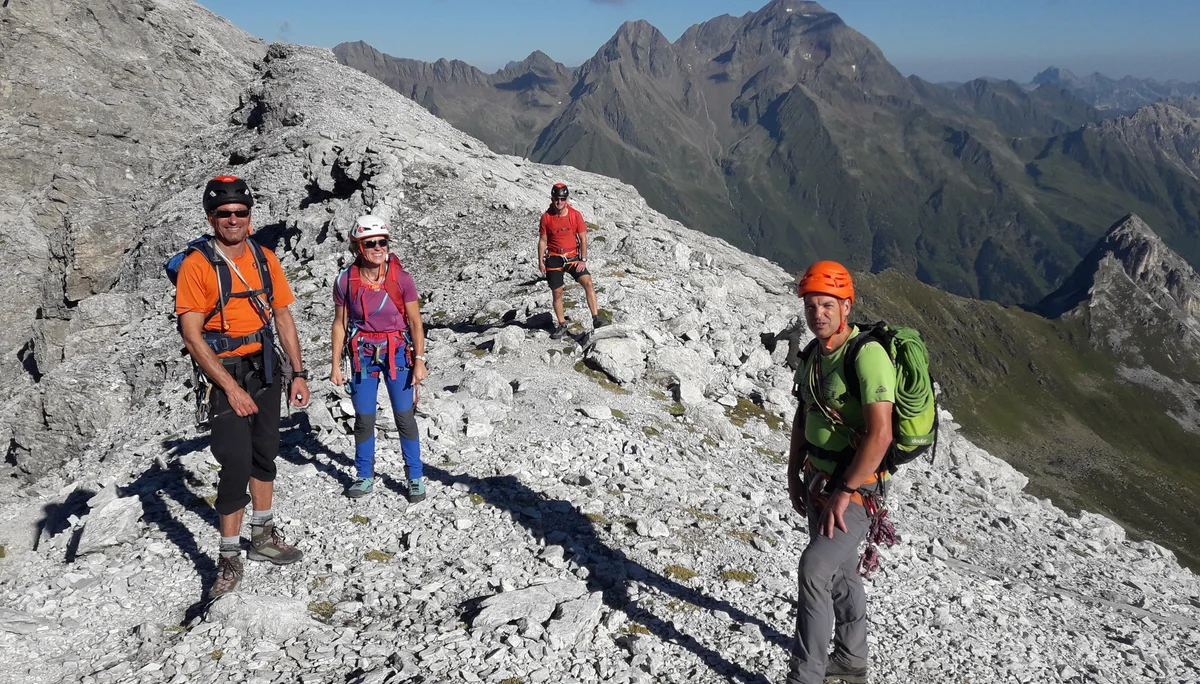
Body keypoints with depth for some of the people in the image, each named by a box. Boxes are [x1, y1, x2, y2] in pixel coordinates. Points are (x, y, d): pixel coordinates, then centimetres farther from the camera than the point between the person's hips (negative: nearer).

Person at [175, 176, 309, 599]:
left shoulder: (265, 259, 5)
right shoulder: (197, 265, -11)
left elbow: (283, 317, 10)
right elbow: (192, 336, -15)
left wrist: (298, 373, 4)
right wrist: (231, 388, -18)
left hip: (266, 367, 6)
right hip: (226, 372, -6)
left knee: (265, 454, 15)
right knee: (237, 462, -10)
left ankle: (263, 536, 30)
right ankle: (230, 558, 2)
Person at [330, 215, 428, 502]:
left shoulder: (401, 278, -10)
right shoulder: (345, 281, -7)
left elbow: (415, 322, -4)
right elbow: (340, 324, 2)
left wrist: (419, 361, -6)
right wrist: (336, 365, 3)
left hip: (397, 352, -1)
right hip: (362, 354, 1)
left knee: (405, 417, 2)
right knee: (364, 418, 8)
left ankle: (415, 476, 16)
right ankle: (365, 476, 26)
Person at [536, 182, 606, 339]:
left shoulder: (575, 215, -5)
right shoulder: (546, 217, -5)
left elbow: (583, 238, 0)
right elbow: (542, 240, 3)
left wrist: (583, 260, -5)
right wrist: (540, 261, -1)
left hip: (573, 257, 0)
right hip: (554, 259, 0)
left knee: (588, 283, -19)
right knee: (557, 293, 4)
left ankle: (596, 318, -19)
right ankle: (562, 326, 17)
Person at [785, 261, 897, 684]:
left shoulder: (867, 355, -22)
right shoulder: (814, 355, 5)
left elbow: (879, 435, -27)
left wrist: (843, 493, -23)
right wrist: (794, 474, 11)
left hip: (855, 488, -8)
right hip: (819, 482, 8)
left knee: (814, 571, -15)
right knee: (841, 573, 19)